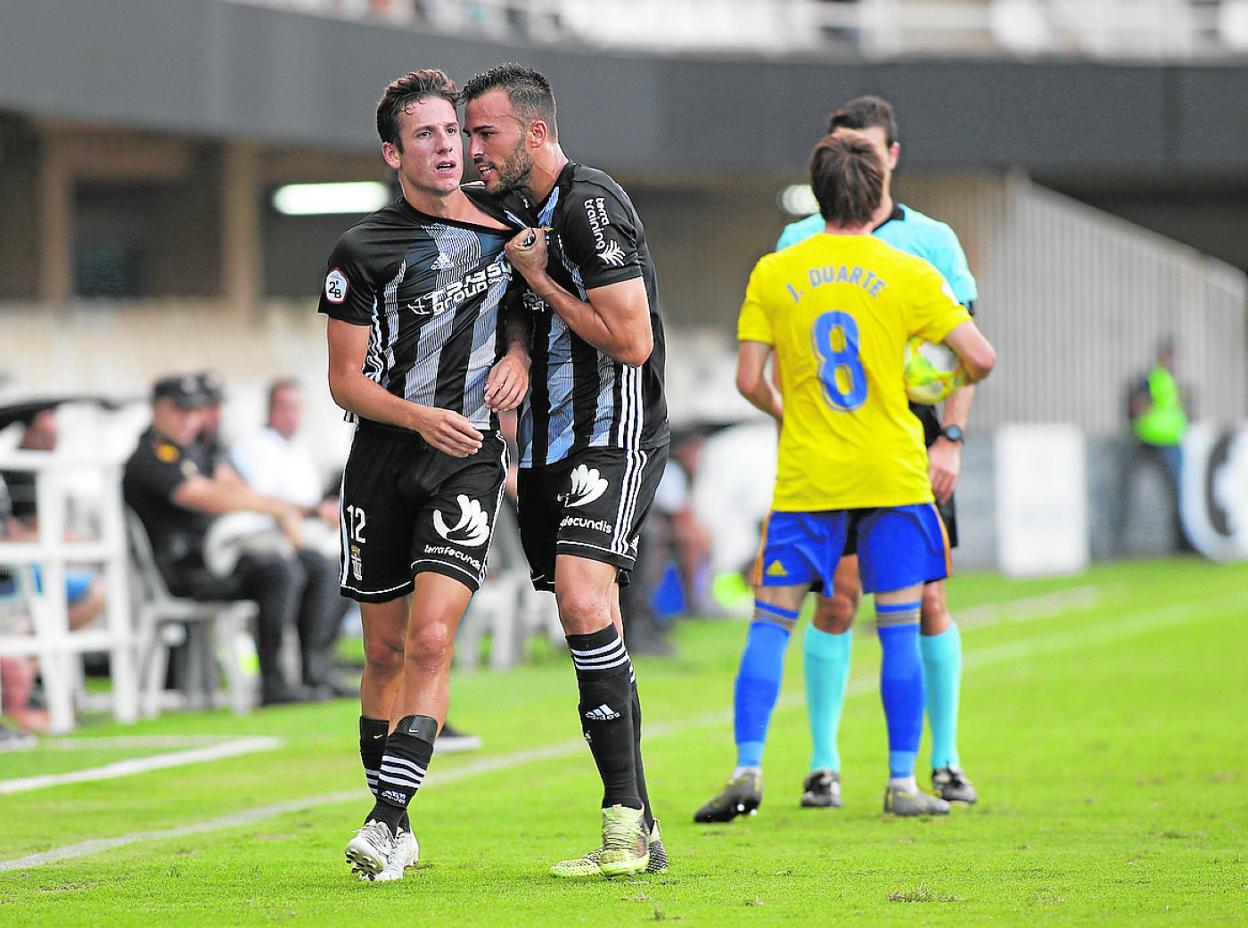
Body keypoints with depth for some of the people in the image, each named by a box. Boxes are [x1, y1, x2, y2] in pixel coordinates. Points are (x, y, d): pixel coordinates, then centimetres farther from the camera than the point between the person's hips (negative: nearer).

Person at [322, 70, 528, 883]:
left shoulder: (500, 226, 4)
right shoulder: (363, 250, -4)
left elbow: (521, 304, 22)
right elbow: (345, 379, -2)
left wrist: (518, 353, 0)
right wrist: (420, 417, -18)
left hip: (470, 458, 0)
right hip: (383, 460, 0)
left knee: (431, 638, -16)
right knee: (387, 649, 6)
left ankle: (390, 817, -17)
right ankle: (392, 828, 19)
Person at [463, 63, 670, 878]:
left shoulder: (591, 206, -13)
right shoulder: (517, 210, 16)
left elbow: (632, 341, -18)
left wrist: (540, 281, -11)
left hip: (614, 441, -9)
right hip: (548, 448, 9)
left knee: (585, 600, -25)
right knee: (590, 631, 7)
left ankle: (625, 822, -25)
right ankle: (639, 834, 10)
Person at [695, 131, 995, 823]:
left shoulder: (773, 274, 0)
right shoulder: (908, 274, -3)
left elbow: (749, 380, -3)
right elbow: (980, 359, -5)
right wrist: (952, 389, 18)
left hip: (805, 478, 1)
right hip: (893, 476, 0)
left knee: (770, 624, 5)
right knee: (900, 629, 6)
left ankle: (747, 771, -6)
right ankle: (902, 783, 5)